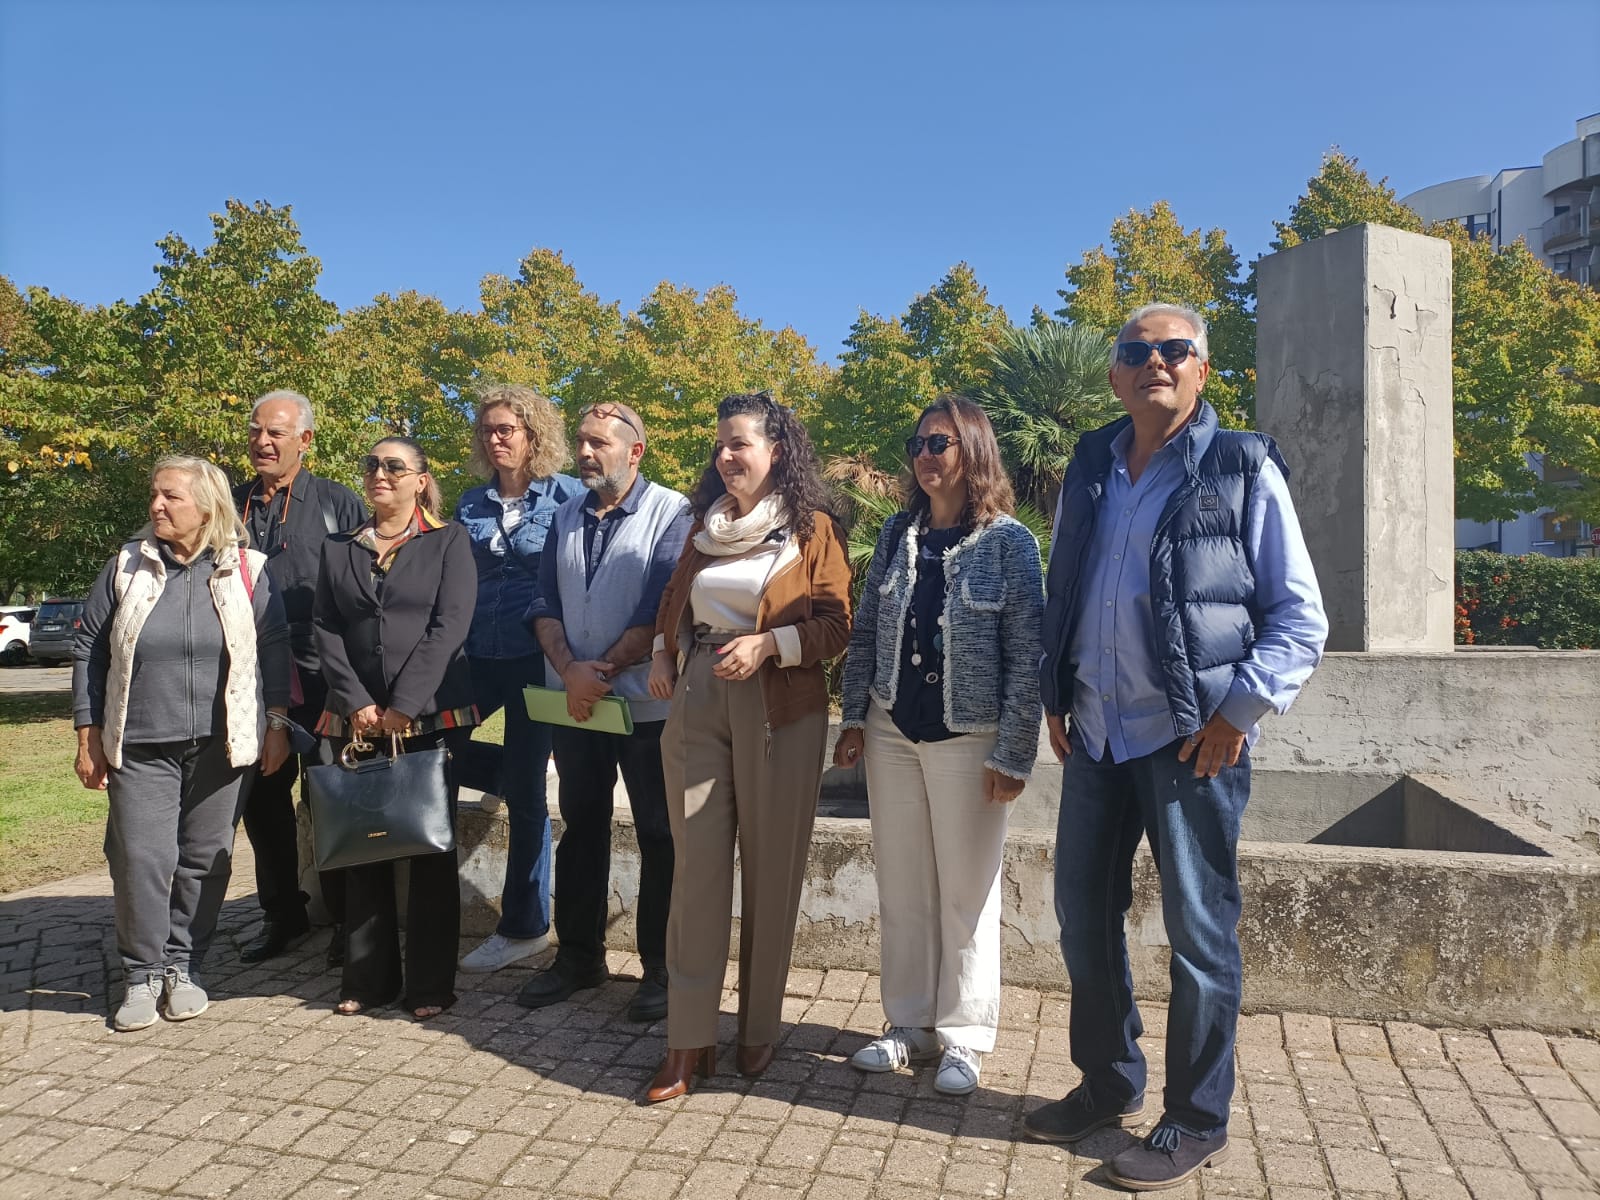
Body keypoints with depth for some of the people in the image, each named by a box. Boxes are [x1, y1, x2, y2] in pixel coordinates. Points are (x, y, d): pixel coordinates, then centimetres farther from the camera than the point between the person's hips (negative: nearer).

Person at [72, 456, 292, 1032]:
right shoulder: (127, 566, 4)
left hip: (223, 745, -1)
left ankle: (183, 966, 22)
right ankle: (143, 973, 15)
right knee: (141, 859, -3)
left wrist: (277, 725, 1)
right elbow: (89, 650, 8)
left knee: (205, 859, 6)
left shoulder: (245, 570, 1)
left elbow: (275, 648, 4)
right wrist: (88, 735, 4)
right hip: (140, 746, 1)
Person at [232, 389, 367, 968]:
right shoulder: (231, 506, 12)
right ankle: (281, 916, 28)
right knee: (262, 799, 12)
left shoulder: (338, 503, 0)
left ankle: (346, 919, 16)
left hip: (320, 679, -4)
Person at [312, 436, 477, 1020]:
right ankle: (368, 979, 20)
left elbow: (450, 625, -7)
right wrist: (356, 702, -8)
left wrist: (403, 706, -14)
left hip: (432, 715, -3)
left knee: (430, 850, 2)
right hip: (358, 721, 3)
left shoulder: (448, 541, 3)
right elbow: (325, 629, 6)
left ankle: (430, 984, 11)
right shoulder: (338, 549, 14)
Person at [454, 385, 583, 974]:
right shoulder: (472, 504, 11)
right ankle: (514, 771, 23)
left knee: (525, 794, 0)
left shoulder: (566, 495, -3)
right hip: (480, 658, 5)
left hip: (536, 659, -5)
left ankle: (524, 926, 14)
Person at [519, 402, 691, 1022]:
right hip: (573, 702, 6)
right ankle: (577, 956, 29)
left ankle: (660, 968, 17)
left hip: (646, 703, -5)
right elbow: (545, 605, 6)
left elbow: (662, 610, -14)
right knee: (581, 828, 15)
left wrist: (605, 670, -15)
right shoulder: (565, 517, 11)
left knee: (658, 836, 5)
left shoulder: (670, 513, -7)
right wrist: (570, 670, -10)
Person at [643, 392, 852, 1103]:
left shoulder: (813, 529, 0)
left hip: (779, 711, -4)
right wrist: (663, 655, 10)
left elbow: (836, 625, -5)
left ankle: (759, 1029, 20)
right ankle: (689, 1040, 8)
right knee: (697, 864, 1)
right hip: (697, 704, 4)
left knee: (771, 869, 4)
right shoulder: (706, 524, 16)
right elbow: (674, 601, 26)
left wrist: (767, 643, -18)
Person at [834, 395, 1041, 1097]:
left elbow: (1026, 655, -10)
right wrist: (855, 719, 5)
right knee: (901, 886, 12)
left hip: (968, 739, -4)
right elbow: (865, 632, 9)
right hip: (892, 732, 5)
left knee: (967, 892, 6)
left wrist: (1013, 754, -12)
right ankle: (909, 1025, 28)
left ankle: (962, 1038, 23)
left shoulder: (1008, 541, -8)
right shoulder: (897, 533, 6)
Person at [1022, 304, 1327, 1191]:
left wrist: (1241, 709, -13)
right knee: (1082, 916, 13)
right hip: (1097, 734, 6)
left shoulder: (1243, 471, -4)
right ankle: (1109, 1084, 33)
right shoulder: (1090, 468, 10)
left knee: (1200, 929, 4)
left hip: (1193, 739, -5)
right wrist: (1054, 695, 10)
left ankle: (1196, 1121, 23)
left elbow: (1300, 616, -4)